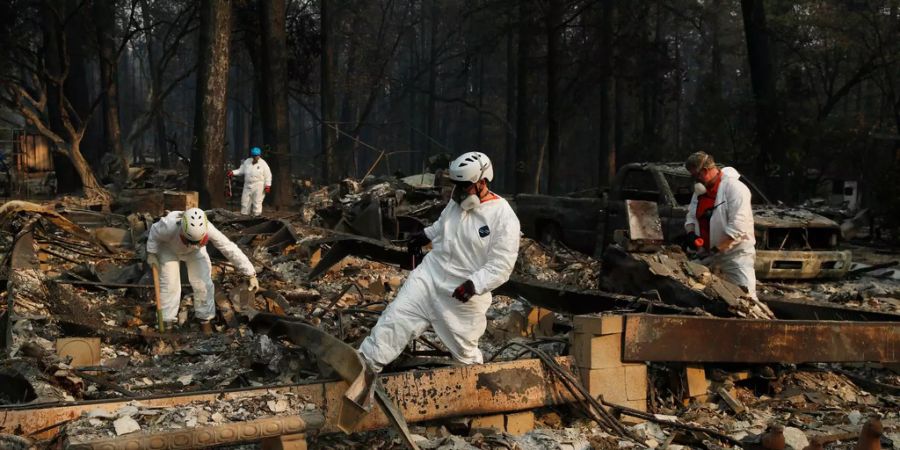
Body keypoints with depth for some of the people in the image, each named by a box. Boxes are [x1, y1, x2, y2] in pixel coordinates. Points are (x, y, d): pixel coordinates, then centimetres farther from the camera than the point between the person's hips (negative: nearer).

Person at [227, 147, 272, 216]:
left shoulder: (263, 164, -2)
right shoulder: (247, 162, 10)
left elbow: (268, 175, -2)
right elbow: (241, 170, 13)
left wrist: (267, 185, -10)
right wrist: (233, 172, -4)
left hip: (258, 187, -5)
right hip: (247, 185, 5)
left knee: (257, 203, -5)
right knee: (245, 202, 6)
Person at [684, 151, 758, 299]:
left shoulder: (734, 188, -16)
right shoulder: (700, 190, 11)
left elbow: (737, 227, -22)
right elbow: (691, 216, 17)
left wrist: (716, 249, -23)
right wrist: (691, 233, -6)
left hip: (735, 253, -7)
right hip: (707, 253, 7)